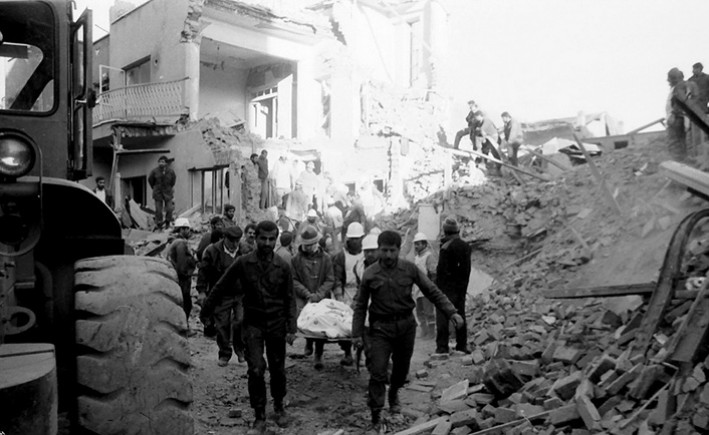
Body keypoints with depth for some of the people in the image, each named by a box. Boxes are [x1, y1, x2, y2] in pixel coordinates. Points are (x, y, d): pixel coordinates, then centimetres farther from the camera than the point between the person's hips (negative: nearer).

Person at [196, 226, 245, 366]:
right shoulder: (213, 251, -5)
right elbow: (203, 271, 1)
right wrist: (202, 291, -2)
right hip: (221, 295, 0)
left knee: (241, 321, -13)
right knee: (222, 325, 4)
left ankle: (240, 349, 11)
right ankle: (224, 355, 21)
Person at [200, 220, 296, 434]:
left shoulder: (283, 266, -5)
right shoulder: (243, 263, -7)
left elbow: (290, 299, -1)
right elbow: (220, 287, 1)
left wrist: (291, 328, -5)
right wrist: (206, 311, 6)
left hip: (276, 324, 1)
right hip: (252, 324, -1)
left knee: (277, 369, 11)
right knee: (255, 371, -6)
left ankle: (279, 406, 36)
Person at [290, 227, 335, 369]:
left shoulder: (325, 258, 3)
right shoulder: (296, 259, 2)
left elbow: (330, 280, 0)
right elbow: (294, 280, 0)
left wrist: (318, 295, -12)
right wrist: (307, 294, -12)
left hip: (322, 298, 0)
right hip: (303, 298, 0)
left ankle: (318, 355, 6)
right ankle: (309, 342, 24)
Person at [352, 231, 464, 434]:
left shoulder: (410, 269, -5)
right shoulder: (370, 274, -7)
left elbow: (432, 291, -1)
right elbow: (360, 305, 2)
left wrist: (451, 312, -10)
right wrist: (356, 333, 1)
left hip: (406, 325, 2)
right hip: (381, 327, -2)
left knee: (402, 368, 17)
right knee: (377, 373, -6)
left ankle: (394, 394, 48)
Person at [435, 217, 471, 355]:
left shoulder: (446, 247, -15)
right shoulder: (466, 246, 6)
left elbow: (441, 270, -16)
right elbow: (467, 269, 10)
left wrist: (437, 289, -9)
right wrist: (464, 287, 16)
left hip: (446, 288, -6)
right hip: (461, 287, 6)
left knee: (442, 318, -1)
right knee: (460, 317, 14)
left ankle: (442, 347, 0)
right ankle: (462, 346, 20)